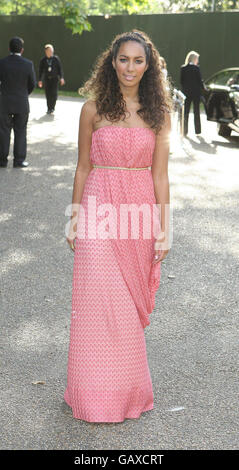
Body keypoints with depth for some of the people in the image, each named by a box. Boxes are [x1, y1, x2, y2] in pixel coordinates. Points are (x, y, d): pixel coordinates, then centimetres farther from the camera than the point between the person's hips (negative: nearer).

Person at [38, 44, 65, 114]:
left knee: (54, 93, -10)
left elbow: (60, 68, 2)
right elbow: (40, 70, 7)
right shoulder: (43, 60, 2)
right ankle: (49, 108, 11)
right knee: (48, 94, 1)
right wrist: (40, 80, 4)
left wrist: (61, 78, -6)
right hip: (46, 79, 1)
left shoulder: (56, 58, 1)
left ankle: (52, 107, 4)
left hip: (54, 79, -1)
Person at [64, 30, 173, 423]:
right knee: (100, 300, -1)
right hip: (100, 209, -1)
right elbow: (83, 168, 5)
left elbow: (159, 173, 3)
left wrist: (163, 228, 0)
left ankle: (130, 388, 28)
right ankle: (101, 393, 15)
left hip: (141, 209, 2)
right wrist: (75, 219, 4)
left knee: (131, 299, 10)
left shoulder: (158, 112, 4)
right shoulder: (94, 107, 0)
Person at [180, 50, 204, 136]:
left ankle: (185, 130, 3)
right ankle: (197, 130, 7)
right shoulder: (196, 68, -9)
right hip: (196, 92, -3)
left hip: (186, 92, 3)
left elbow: (181, 81, 4)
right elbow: (200, 80, -6)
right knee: (196, 111, 6)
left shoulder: (183, 68, 1)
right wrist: (203, 88, 8)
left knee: (185, 112, 7)